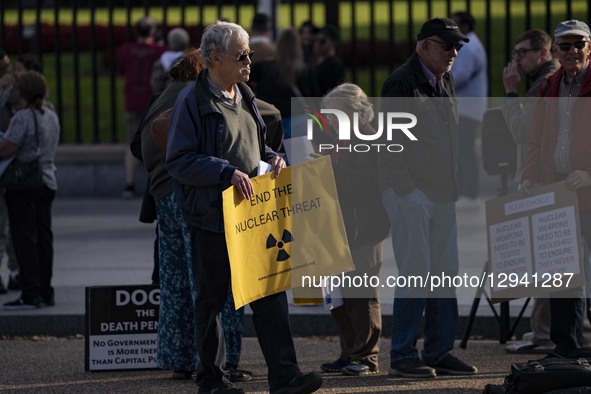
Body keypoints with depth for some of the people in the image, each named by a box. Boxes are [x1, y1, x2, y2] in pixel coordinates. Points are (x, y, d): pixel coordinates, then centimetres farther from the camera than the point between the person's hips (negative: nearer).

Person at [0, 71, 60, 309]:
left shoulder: (23, 117, -16)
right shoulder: (51, 117, 9)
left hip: (23, 186, -8)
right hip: (47, 182, 8)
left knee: (25, 240, -4)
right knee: (44, 238, 11)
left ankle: (31, 294, -5)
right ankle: (46, 293, 14)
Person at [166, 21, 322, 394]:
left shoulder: (245, 97, 14)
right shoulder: (193, 101, -10)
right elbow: (179, 161, -15)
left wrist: (273, 158, 5)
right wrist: (228, 172, -24)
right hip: (213, 218, -6)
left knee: (270, 293, -2)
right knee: (212, 300, 6)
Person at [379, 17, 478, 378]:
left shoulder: (446, 82, 15)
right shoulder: (401, 83, -11)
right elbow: (391, 142, -14)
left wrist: (454, 185, 16)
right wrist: (406, 188, -16)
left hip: (443, 193, 8)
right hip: (410, 191, -8)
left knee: (445, 273, 9)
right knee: (416, 273, -8)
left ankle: (440, 352, 16)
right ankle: (403, 355, -1)